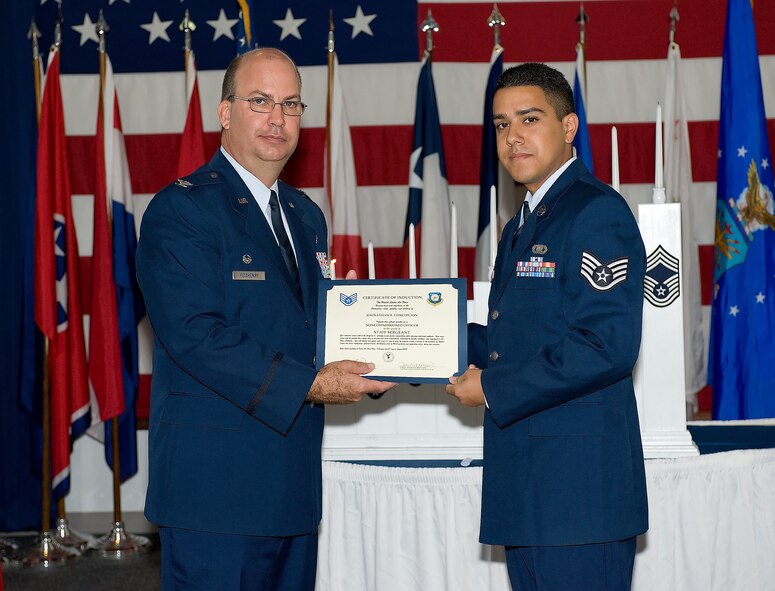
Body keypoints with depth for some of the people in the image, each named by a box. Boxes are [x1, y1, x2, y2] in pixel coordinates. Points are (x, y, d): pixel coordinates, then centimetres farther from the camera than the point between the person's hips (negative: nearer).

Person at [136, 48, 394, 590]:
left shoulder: (307, 215, 18)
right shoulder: (181, 209, -9)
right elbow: (195, 334, -20)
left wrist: (370, 364, -1)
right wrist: (308, 384, -23)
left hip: (294, 479, 8)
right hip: (216, 479, -8)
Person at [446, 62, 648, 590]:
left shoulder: (597, 213, -11)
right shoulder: (521, 227, 21)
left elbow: (607, 345, -21)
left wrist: (493, 389, -15)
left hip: (579, 483, -10)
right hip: (525, 487, 10)